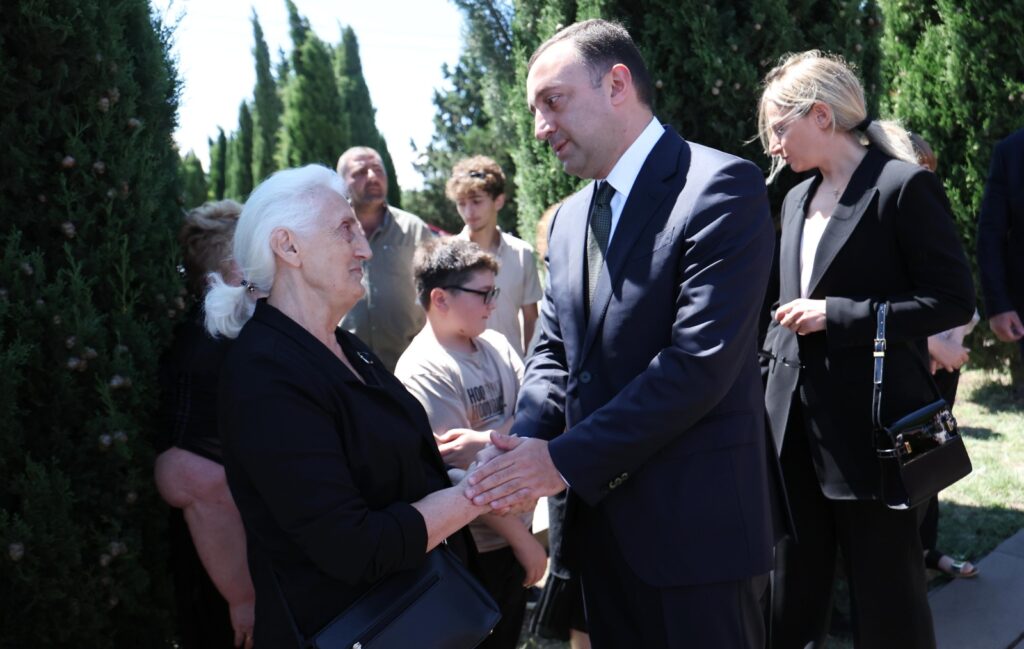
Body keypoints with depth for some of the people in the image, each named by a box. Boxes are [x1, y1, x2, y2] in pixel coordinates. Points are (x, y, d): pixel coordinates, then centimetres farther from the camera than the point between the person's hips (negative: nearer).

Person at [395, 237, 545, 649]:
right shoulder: (423, 371, -21)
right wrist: (522, 538, -15)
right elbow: (459, 472, -21)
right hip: (473, 549, -7)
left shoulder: (495, 344, 2)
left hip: (515, 526, 7)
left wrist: (490, 441, -24)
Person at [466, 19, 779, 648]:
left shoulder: (721, 187, -13)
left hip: (695, 523, -7)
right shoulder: (570, 218, 13)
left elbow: (701, 360, -21)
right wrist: (527, 443, -8)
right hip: (600, 519, 7)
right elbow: (553, 353, 13)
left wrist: (566, 460, -19)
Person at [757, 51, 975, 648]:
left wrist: (837, 316, -17)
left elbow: (954, 301, -13)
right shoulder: (797, 199, 13)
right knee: (793, 598, 14)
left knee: (887, 598, 7)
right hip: (797, 424, 7)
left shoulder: (904, 186, -10)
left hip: (870, 424, -7)